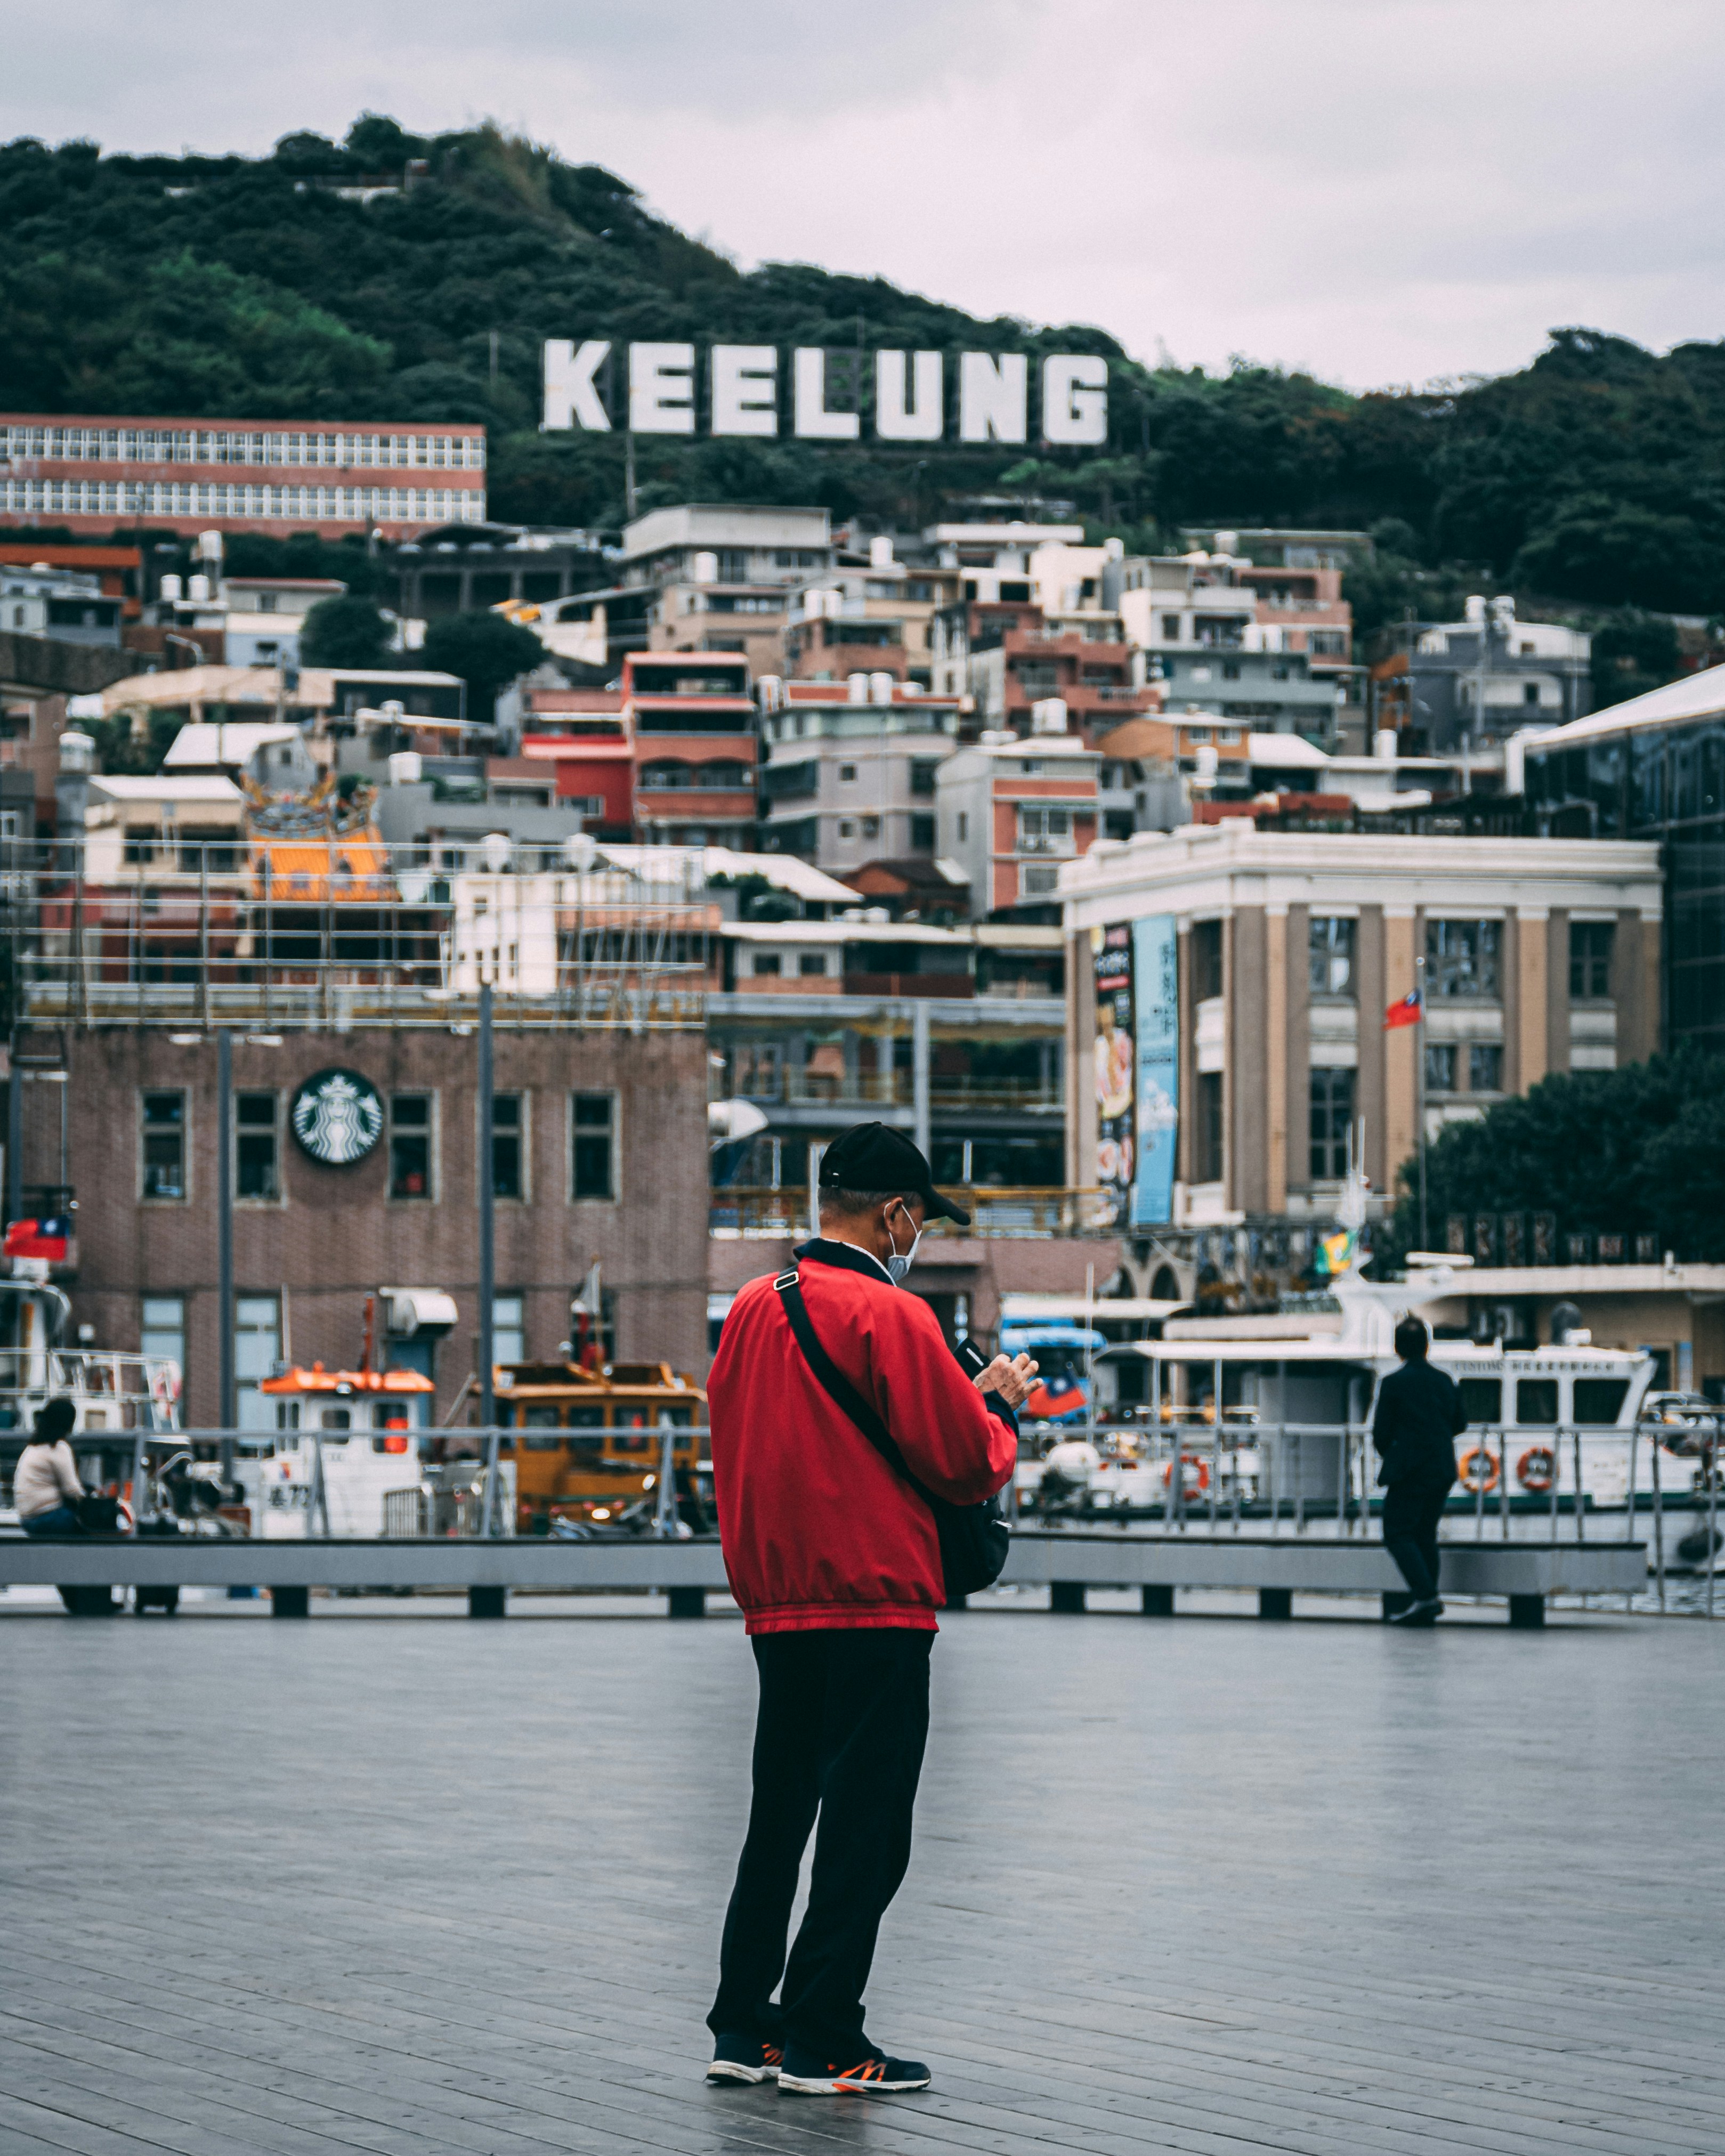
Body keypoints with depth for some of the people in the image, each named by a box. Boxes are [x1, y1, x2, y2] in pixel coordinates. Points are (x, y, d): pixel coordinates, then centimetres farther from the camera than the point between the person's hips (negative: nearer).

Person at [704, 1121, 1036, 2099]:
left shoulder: (751, 1311, 8)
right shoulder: (891, 1317, -14)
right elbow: (967, 1464, -13)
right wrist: (998, 1405, 8)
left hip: (775, 1606, 7)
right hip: (875, 1607, -7)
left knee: (780, 1814, 16)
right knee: (865, 1832, -1)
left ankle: (745, 2026, 18)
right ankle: (823, 2043, -2)